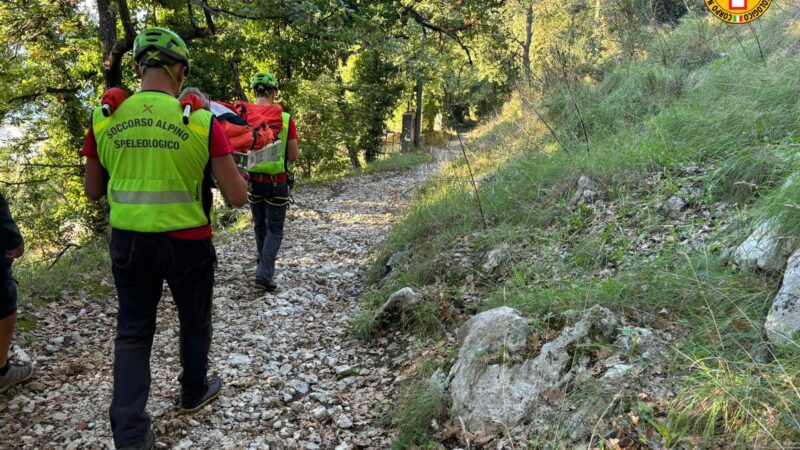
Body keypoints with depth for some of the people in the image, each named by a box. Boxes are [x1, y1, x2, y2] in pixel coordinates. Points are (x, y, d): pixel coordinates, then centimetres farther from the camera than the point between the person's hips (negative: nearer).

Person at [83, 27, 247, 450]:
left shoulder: (103, 120, -3)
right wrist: (230, 168, 9)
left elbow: (93, 191, 8)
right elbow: (237, 197, -12)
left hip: (128, 241, 3)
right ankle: (194, 391, 43)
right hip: (187, 242, -2)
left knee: (132, 331, 15)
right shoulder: (201, 121, -14)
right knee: (194, 321, 21)